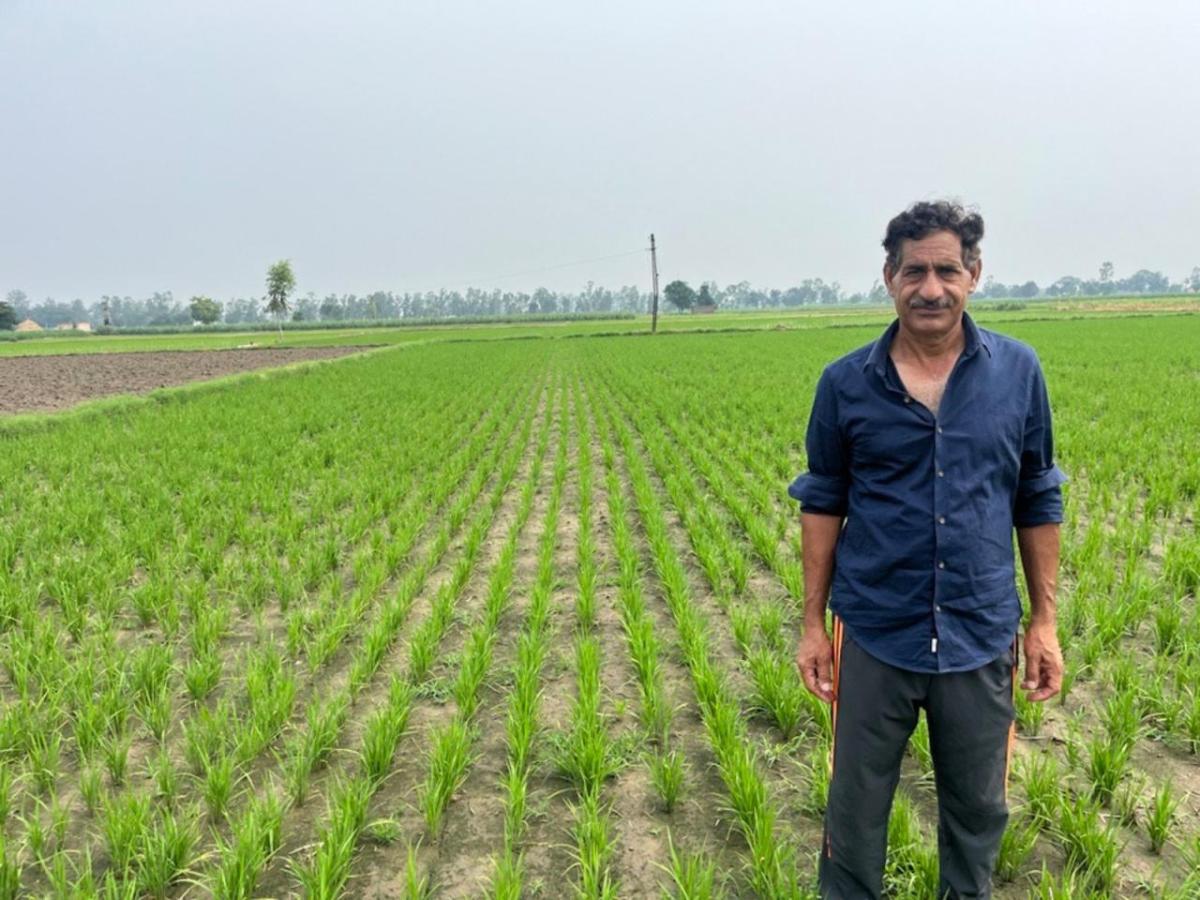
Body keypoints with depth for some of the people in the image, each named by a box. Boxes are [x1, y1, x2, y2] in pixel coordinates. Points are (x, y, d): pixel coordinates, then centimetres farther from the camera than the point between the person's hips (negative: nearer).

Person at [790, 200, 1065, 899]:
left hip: (981, 635, 1)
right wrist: (813, 624, 1)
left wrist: (1045, 621, 4)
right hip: (876, 636, -1)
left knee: (978, 805, 19)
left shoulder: (1018, 371, -3)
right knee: (856, 803, 14)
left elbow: (1038, 502, 5)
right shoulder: (846, 383, -5)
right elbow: (822, 505, 1)